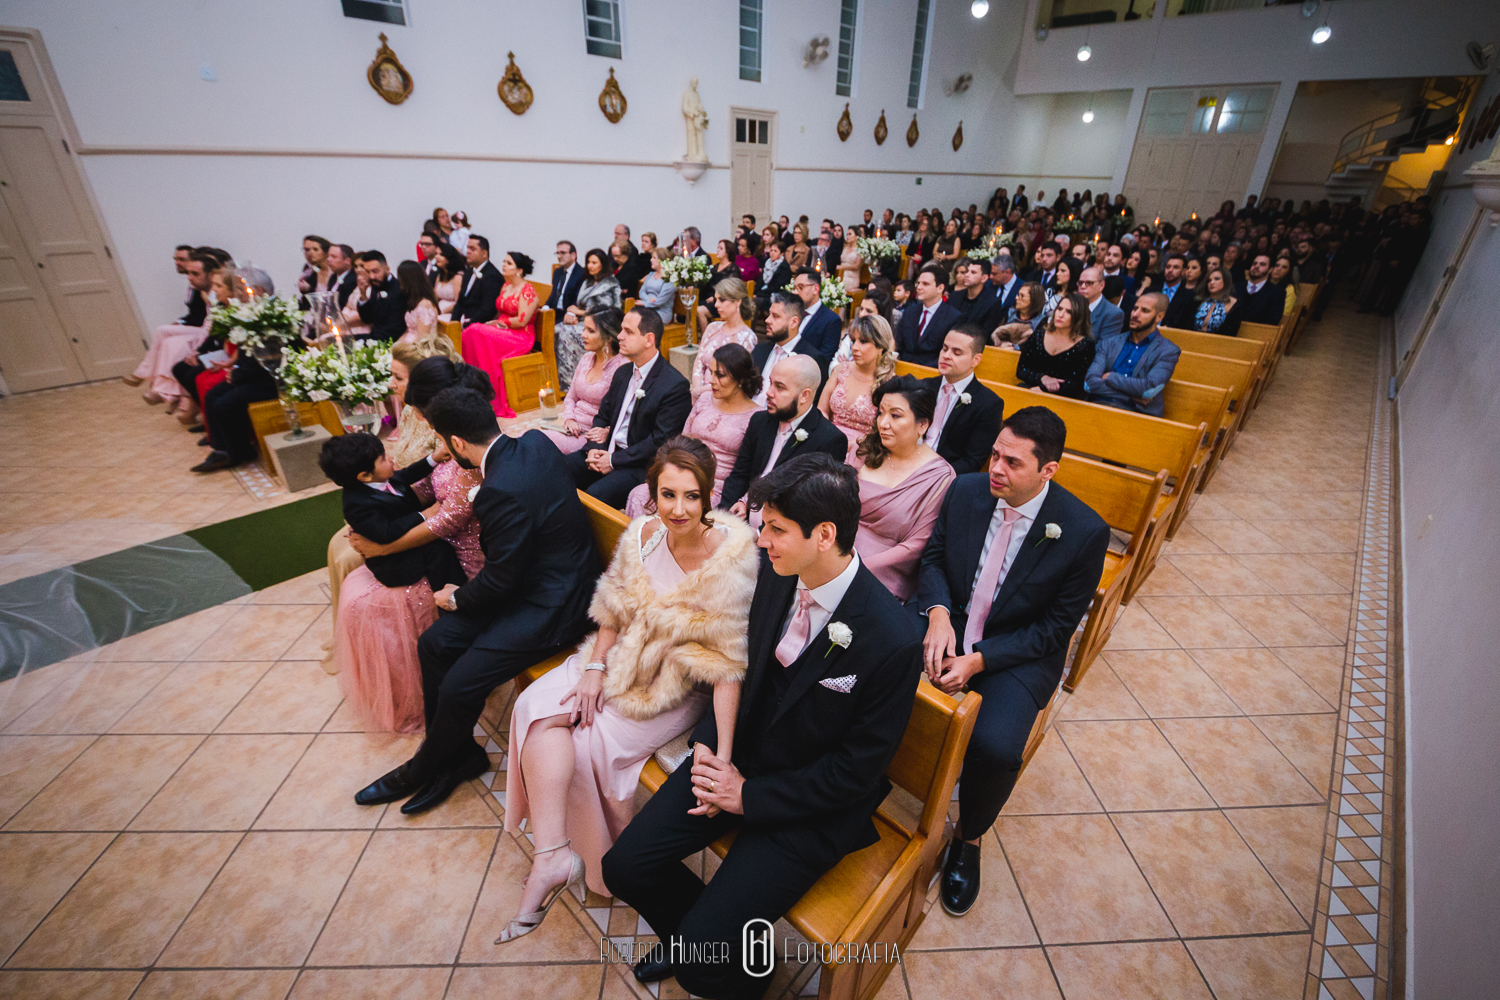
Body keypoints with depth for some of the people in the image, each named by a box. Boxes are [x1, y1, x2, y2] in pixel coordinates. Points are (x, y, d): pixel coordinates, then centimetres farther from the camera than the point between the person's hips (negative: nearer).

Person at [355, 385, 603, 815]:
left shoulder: (502, 491, -29)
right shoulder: (534, 442, -3)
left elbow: (499, 579, -18)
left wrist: (455, 598, 1)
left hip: (552, 606, -10)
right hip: (536, 575, 10)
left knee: (459, 686, -8)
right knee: (433, 644, 8)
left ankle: (424, 770, 24)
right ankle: (458, 754, 24)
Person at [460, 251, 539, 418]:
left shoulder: (528, 291, -7)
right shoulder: (505, 287, 18)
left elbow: (522, 321, -16)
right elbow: (500, 313, 20)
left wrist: (497, 322, -7)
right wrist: (493, 323, -1)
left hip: (521, 337, -7)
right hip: (503, 333, 7)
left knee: (478, 334, -28)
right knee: (470, 332, -21)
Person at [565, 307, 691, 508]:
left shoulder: (675, 385, -13)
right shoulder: (622, 373, 14)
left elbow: (661, 441, -17)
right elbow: (602, 415, 19)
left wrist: (614, 460, -15)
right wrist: (593, 449, -2)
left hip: (640, 466, -7)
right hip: (605, 451, 8)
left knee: (595, 495, -31)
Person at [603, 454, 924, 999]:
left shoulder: (893, 640, -28)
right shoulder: (775, 575, -10)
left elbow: (858, 770, -17)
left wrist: (749, 795, -14)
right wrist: (710, 742, -8)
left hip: (813, 801, -5)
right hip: (739, 754, 6)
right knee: (624, 867, 2)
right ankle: (689, 937, 33)